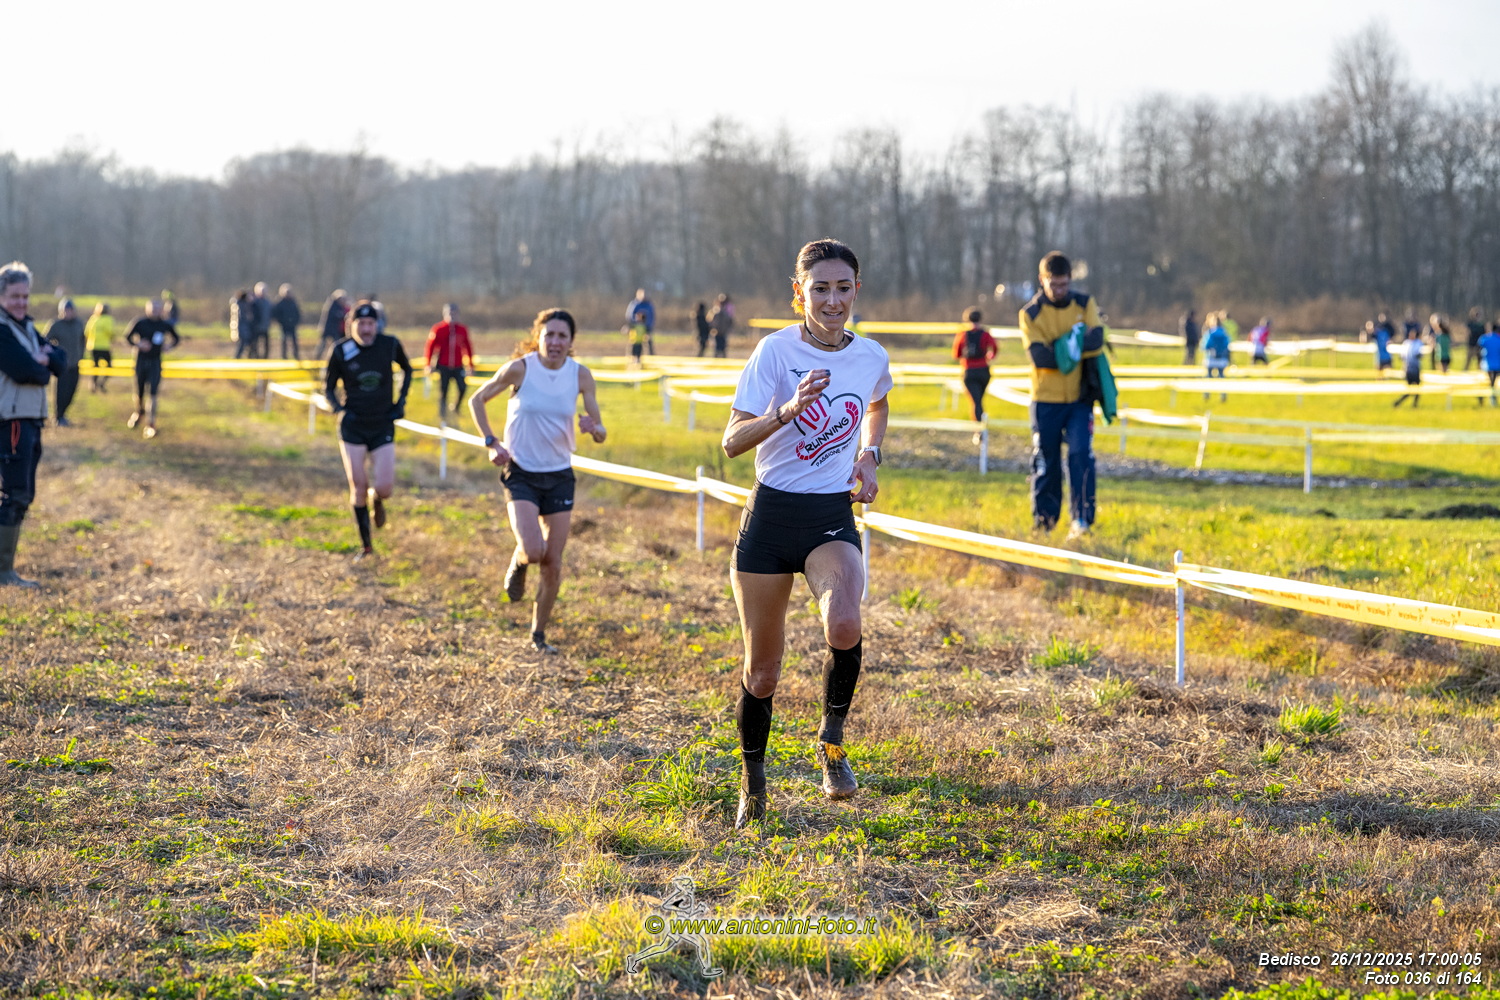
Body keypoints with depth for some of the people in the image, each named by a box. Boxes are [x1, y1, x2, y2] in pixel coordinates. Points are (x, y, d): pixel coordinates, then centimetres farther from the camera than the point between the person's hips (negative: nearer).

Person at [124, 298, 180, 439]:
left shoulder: (165, 325, -1)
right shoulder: (140, 322, -5)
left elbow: (177, 339, 13)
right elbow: (128, 337, 2)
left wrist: (169, 346, -7)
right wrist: (137, 344, -16)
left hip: (155, 362, 0)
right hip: (141, 360, 0)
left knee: (153, 393, -11)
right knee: (139, 391, 12)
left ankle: (150, 425, -8)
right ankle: (138, 412, 44)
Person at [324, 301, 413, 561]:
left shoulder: (390, 345, -6)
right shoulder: (340, 351, -8)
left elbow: (407, 369, 15)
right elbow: (328, 386, 5)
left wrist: (401, 402, 4)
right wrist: (340, 409, -12)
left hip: (383, 427, 0)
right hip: (353, 428, 0)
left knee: (385, 489, -9)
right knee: (358, 488, -1)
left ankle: (376, 500, 30)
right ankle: (366, 545, 15)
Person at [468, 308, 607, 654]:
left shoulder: (581, 375, -5)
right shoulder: (520, 368, -12)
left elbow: (601, 434, 0)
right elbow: (477, 400, 2)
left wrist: (593, 429, -24)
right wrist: (492, 443, -8)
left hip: (560, 476, 3)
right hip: (521, 473, -3)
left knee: (553, 563, 3)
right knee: (534, 551, -21)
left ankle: (539, 635, 23)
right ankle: (517, 565, 17)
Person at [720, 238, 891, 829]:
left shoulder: (872, 358, 2)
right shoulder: (777, 350, -9)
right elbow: (732, 441, -16)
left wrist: (868, 458, 9)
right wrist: (787, 411, -32)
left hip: (834, 519, 1)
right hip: (772, 515, -1)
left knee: (844, 626, -30)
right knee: (762, 670, 6)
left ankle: (832, 740, -4)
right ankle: (752, 779, 32)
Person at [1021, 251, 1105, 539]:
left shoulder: (1085, 304, 3)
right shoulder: (1030, 313, -3)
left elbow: (1096, 339, -14)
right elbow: (1038, 355, -17)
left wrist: (1059, 348, -22)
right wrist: (1075, 349, -20)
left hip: (1079, 397, 1)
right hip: (1046, 398, -1)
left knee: (1081, 454, -13)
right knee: (1046, 461, 4)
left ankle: (1082, 518, -10)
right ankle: (1044, 520, 17)